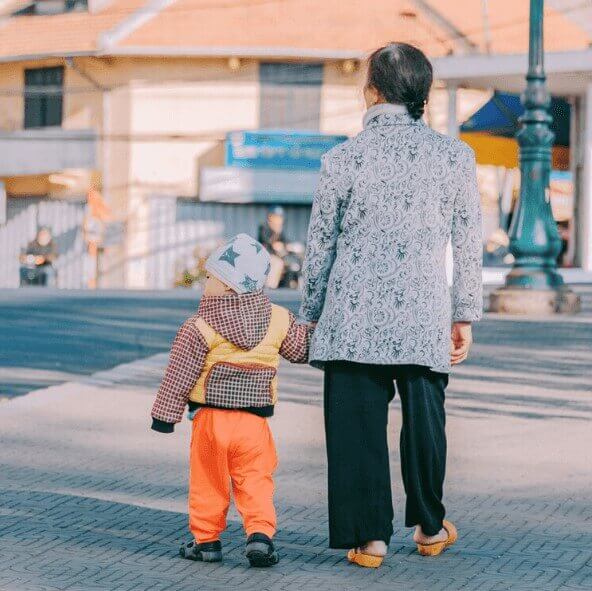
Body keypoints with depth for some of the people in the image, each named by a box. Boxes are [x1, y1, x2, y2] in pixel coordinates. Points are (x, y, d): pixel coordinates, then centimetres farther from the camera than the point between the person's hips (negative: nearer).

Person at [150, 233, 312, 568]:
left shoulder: (200, 329, -10)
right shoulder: (279, 319, 0)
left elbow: (180, 376, -7)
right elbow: (302, 349, 13)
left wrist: (165, 415, 2)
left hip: (211, 419, -2)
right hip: (255, 421, 2)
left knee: (208, 482, 11)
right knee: (256, 482, 8)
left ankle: (206, 540, 17)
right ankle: (260, 533, -9)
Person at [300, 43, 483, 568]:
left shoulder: (344, 158, -3)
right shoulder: (455, 156, 0)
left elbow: (319, 246, 3)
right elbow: (469, 246, 4)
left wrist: (311, 315, 14)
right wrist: (465, 316, 14)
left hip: (354, 315, -1)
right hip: (424, 316, 1)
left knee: (358, 425, 5)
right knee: (424, 421, 14)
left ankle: (370, 537, 6)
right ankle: (430, 528, 29)